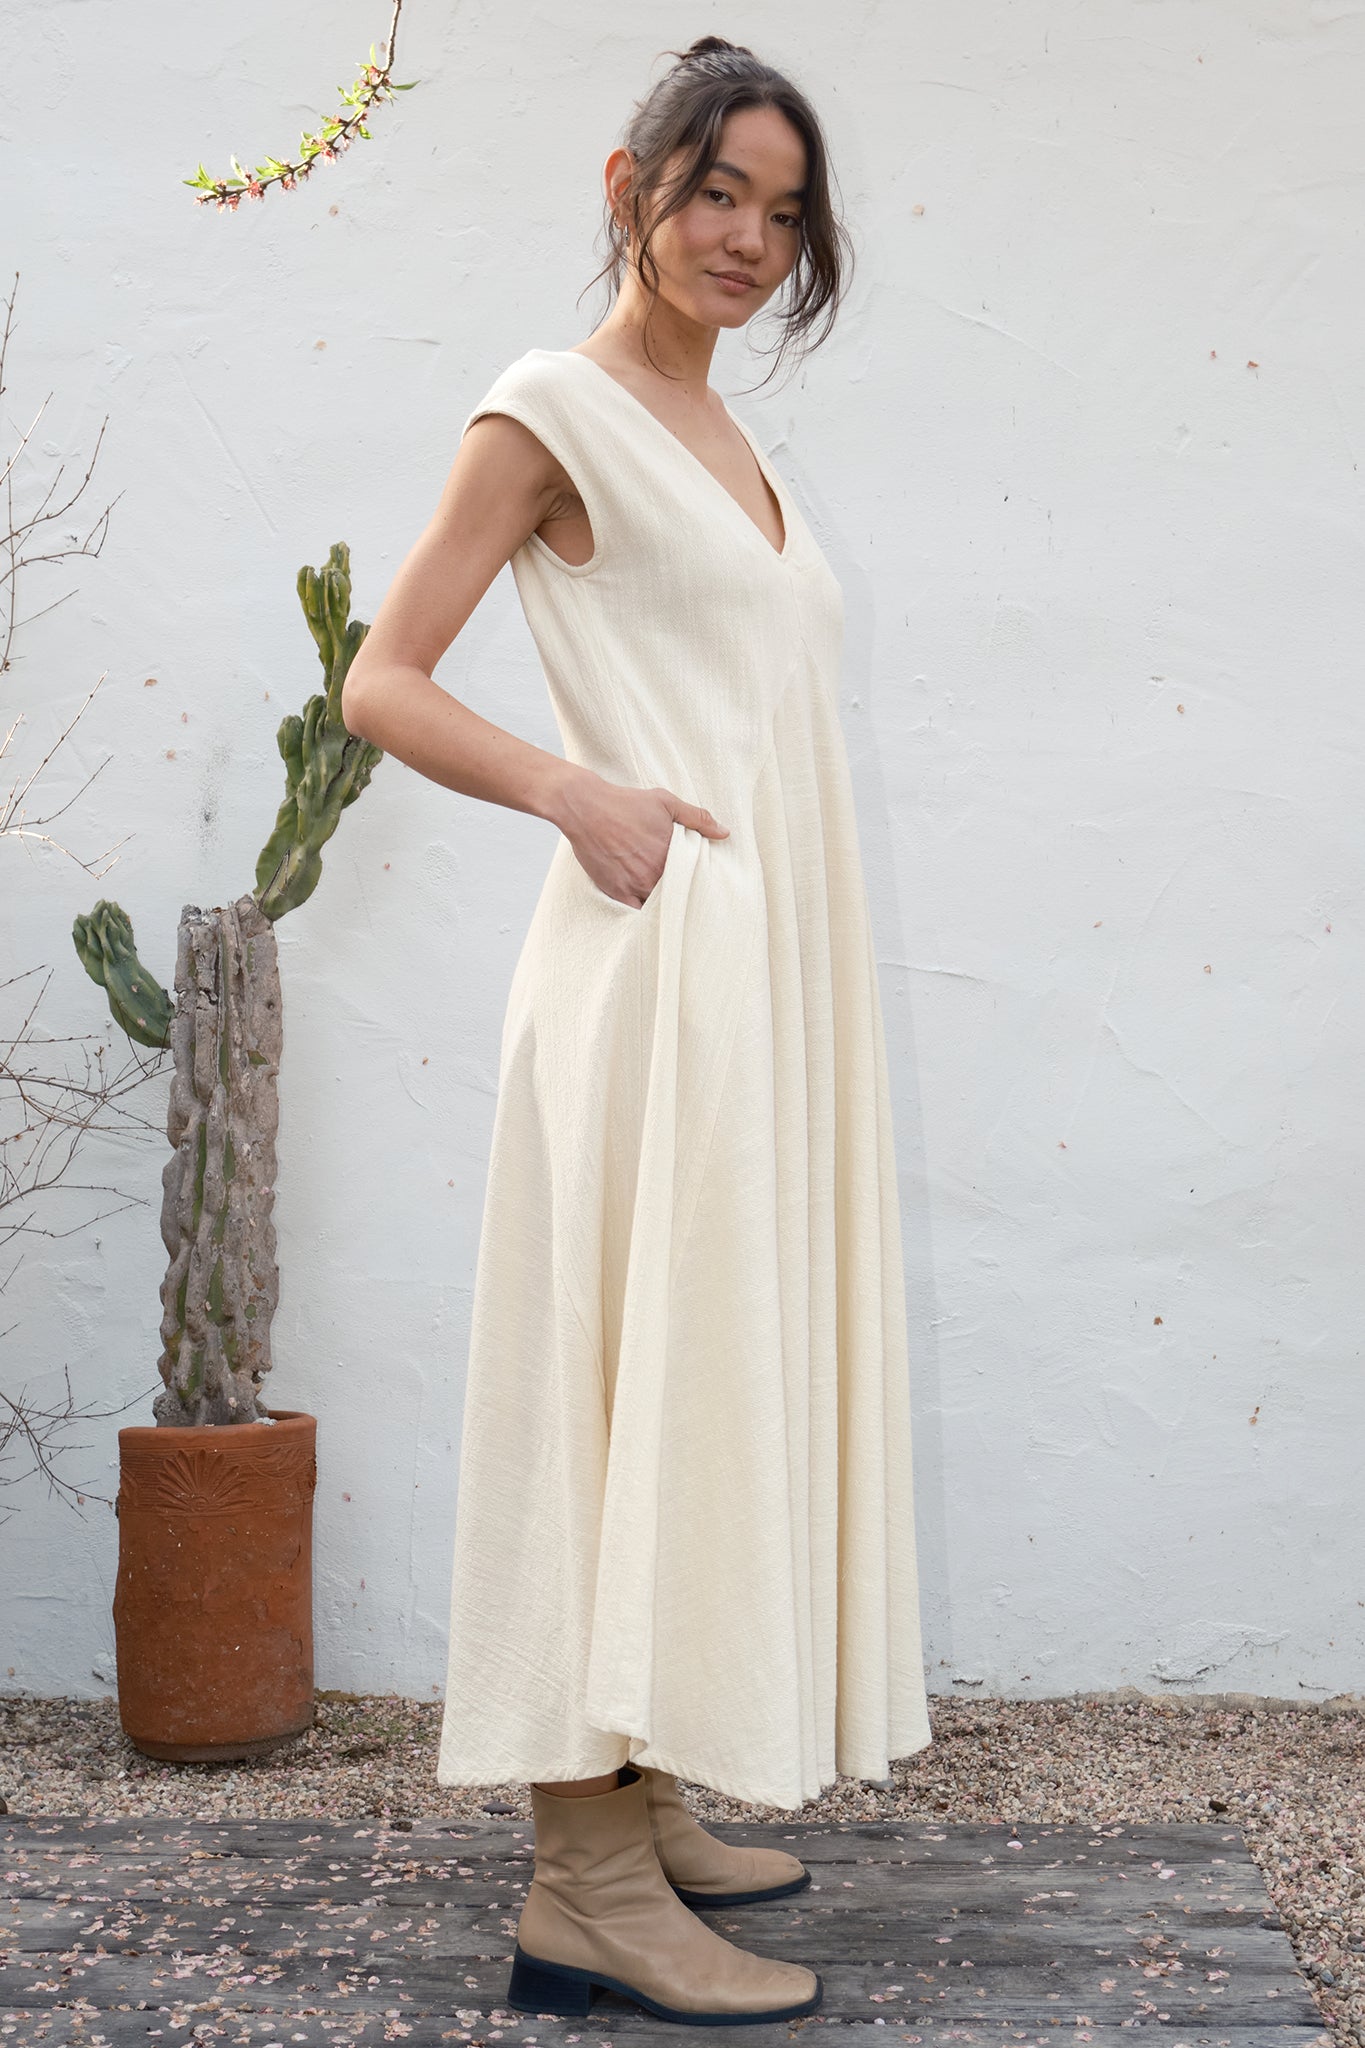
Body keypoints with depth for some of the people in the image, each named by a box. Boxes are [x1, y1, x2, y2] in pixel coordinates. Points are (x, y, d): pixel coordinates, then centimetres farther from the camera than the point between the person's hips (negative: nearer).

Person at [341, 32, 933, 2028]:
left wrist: (807, 978, 19)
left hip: (774, 955, 9)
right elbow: (383, 684, -7)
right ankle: (585, 1883, -5)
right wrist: (582, 793, -20)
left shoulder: (726, 436, 21)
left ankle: (648, 1806, 20)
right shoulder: (555, 409, -2)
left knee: (720, 1359, 10)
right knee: (634, 1361, -9)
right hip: (657, 954, -9)